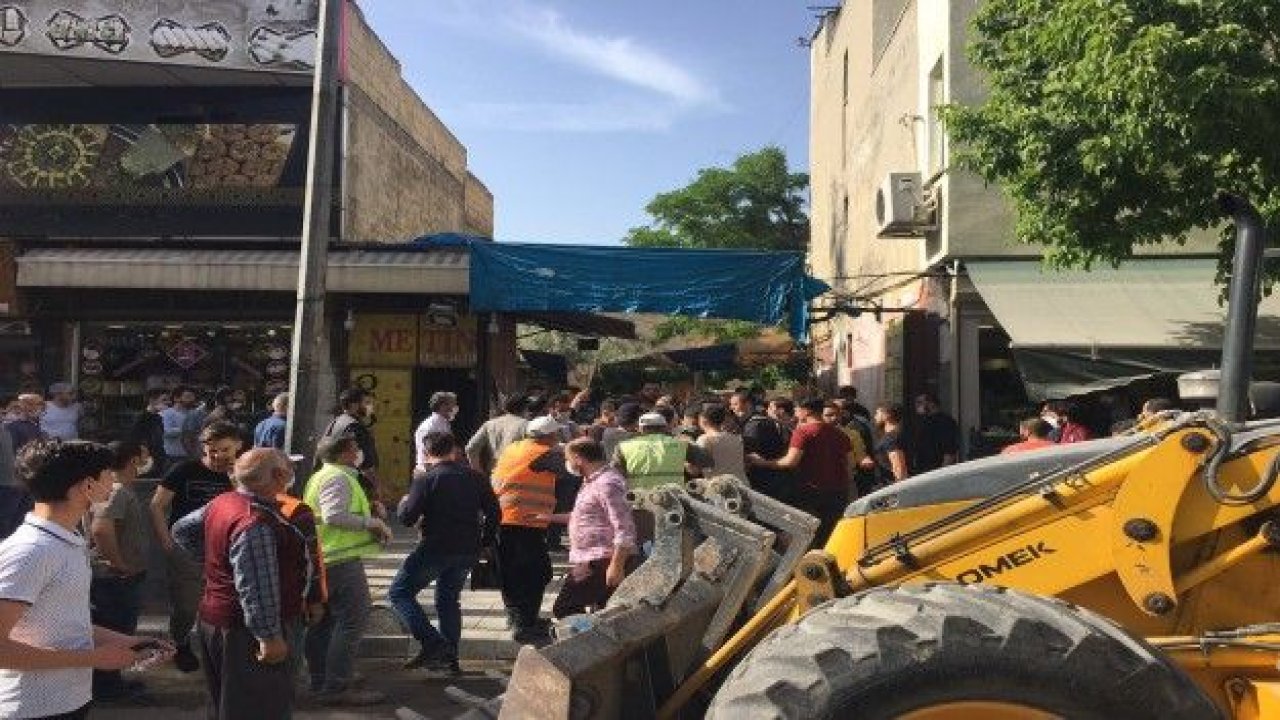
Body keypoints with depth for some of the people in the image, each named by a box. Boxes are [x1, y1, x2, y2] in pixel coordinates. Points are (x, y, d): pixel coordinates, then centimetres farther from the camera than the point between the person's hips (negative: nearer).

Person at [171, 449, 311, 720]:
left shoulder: (222, 502, 3)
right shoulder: (257, 524, -28)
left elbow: (181, 530, 19)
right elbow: (255, 589, -29)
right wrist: (270, 636, -24)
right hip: (245, 629, -10)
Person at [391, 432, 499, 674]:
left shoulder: (425, 479, -8)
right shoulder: (475, 478, 7)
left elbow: (406, 517, -12)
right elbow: (493, 512, 9)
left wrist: (403, 503, 10)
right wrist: (485, 542, 20)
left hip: (435, 548, -6)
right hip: (468, 550, 6)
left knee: (399, 592, 4)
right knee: (448, 599, 21)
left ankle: (432, 643, -10)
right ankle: (450, 656, 17)